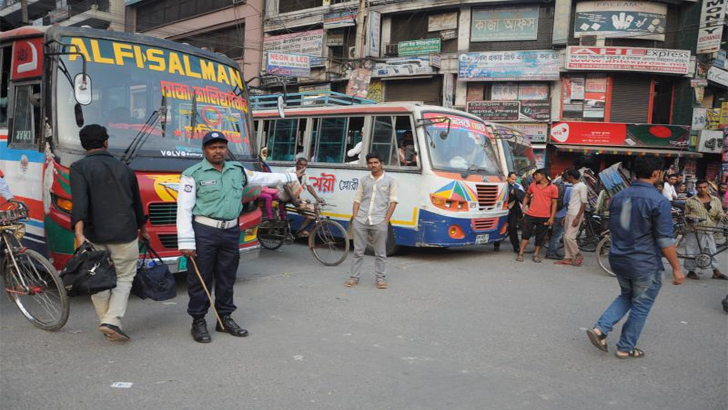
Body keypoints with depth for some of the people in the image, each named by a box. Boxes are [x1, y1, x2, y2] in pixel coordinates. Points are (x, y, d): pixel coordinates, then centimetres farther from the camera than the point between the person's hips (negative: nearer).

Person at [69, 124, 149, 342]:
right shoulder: (124, 168, 10)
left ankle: (107, 323, 19)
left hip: (95, 236, -1)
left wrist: (79, 234, -25)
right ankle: (112, 321, -7)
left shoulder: (79, 168, -1)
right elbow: (137, 203, 19)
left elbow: (80, 202, -18)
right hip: (125, 235, 1)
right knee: (124, 279, 9)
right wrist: (142, 228, 33)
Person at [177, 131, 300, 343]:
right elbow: (184, 209, -9)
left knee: (227, 278, 14)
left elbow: (264, 178, 25)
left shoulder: (238, 171, 10)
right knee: (200, 278, 2)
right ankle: (198, 322, 15)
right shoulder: (193, 174, -6)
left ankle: (225, 318, 28)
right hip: (203, 232, -5)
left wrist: (290, 177, 29)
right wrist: (186, 241, -15)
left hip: (231, 231, 5)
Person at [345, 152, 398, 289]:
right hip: (360, 220, 3)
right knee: (358, 251, 7)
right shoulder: (364, 180, 14)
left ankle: (380, 278, 14)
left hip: (379, 221, -3)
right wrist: (354, 217, 1)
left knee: (380, 253, 4)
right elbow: (357, 199, 13)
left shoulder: (390, 180, 4)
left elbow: (393, 201, 0)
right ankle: (354, 277, 14)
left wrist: (386, 220, -8)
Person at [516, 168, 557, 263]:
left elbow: (554, 203, 0)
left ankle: (536, 254, 19)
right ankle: (520, 253, 5)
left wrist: (552, 218, -5)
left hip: (544, 217, -2)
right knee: (526, 234, 0)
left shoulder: (553, 188, -2)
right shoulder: (532, 185, 7)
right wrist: (524, 207, 9)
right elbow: (527, 196, 22)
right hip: (530, 215, 2)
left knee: (540, 237, 7)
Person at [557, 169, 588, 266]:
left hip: (575, 215, -9)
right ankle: (568, 258, 12)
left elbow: (584, 203, -16)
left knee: (569, 237, -13)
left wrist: (577, 217, -20)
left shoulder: (582, 186, -11)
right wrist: (566, 216, 20)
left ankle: (578, 256, 3)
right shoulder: (574, 186, 17)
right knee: (566, 237, 7)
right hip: (569, 214, 9)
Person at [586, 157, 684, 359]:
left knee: (626, 296, 24)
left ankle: (600, 329, 8)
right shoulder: (659, 201, -18)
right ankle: (625, 348, 21)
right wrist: (676, 268, -7)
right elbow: (665, 241, -17)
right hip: (645, 264, -6)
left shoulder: (618, 197, 2)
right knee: (640, 306, 11)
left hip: (618, 259, 6)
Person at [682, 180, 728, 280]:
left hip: (709, 231, 3)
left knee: (712, 251, 5)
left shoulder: (716, 200, 9)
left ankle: (716, 272, 13)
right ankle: (691, 271, 13)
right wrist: (690, 218, -13)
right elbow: (686, 215, 8)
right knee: (692, 251, 1)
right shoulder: (690, 201, 2)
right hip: (694, 231, -2)